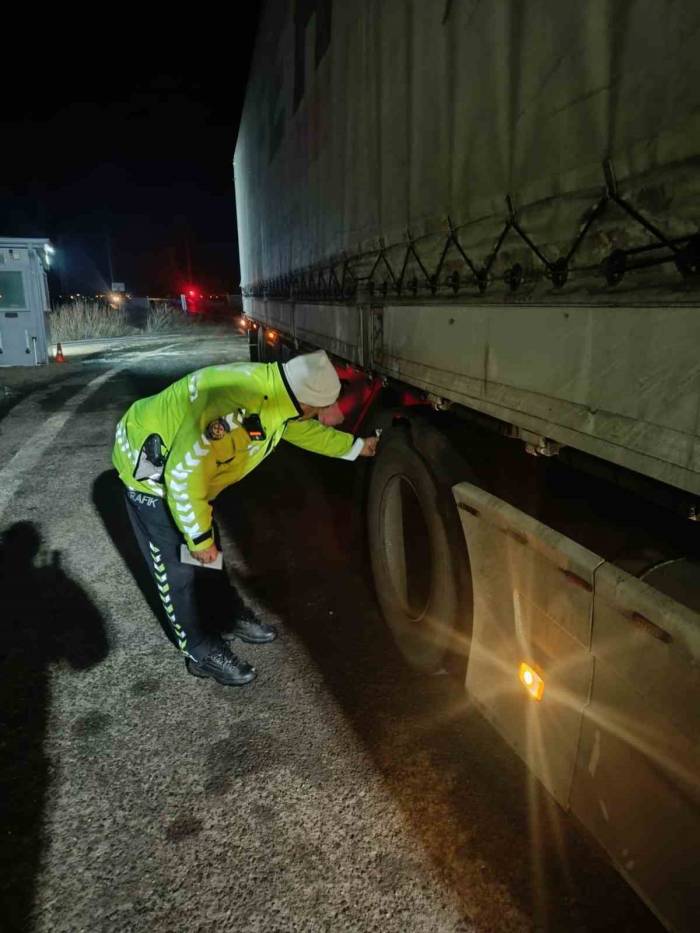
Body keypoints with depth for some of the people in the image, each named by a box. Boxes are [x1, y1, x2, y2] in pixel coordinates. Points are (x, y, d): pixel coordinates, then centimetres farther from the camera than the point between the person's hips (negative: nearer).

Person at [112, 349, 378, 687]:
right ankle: (202, 653, 15)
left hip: (189, 467, 9)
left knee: (211, 553, 18)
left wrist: (356, 446, 16)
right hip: (149, 465, -9)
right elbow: (184, 472, -34)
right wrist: (199, 537, -24)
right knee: (177, 567, -1)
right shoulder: (235, 403, -39)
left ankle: (231, 618, 36)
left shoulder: (276, 393, -9)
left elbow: (306, 429, 13)